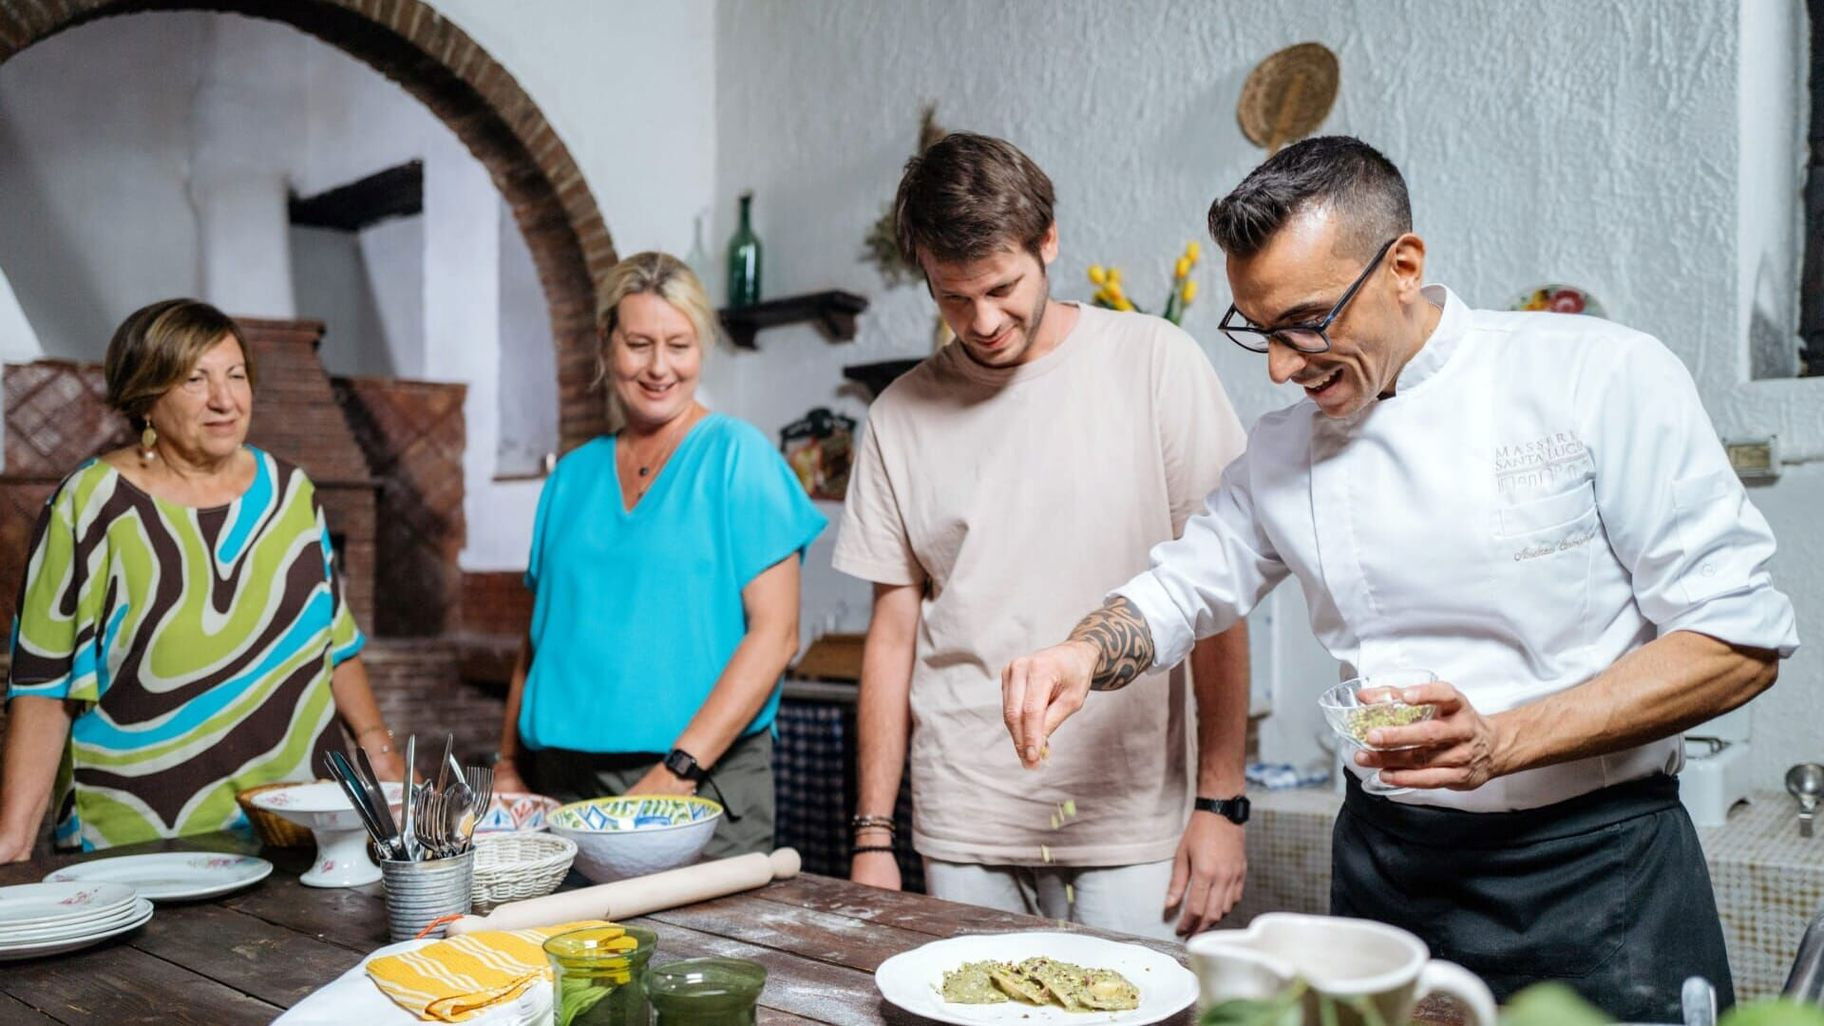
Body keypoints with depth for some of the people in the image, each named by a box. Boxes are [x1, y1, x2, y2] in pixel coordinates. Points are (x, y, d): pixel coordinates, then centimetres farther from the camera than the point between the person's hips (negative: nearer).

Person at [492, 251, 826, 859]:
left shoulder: (737, 456, -3)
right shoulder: (573, 476, 12)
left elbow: (775, 633, -10)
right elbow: (542, 632, 17)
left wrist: (680, 769, -17)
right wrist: (508, 767, 7)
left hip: (704, 785, -4)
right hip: (565, 783, 4)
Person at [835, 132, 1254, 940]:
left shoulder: (1154, 363, -3)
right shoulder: (902, 417, 4)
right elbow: (894, 632, 7)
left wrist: (1222, 800, -5)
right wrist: (873, 834, 5)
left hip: (1133, 821, -2)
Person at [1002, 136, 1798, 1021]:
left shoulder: (1602, 376, -12)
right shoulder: (1284, 450, 3)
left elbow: (1741, 642, -12)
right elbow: (1179, 589, 13)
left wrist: (1502, 742, -23)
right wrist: (1083, 656, -11)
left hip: (1596, 865, -3)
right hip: (1389, 871, 4)